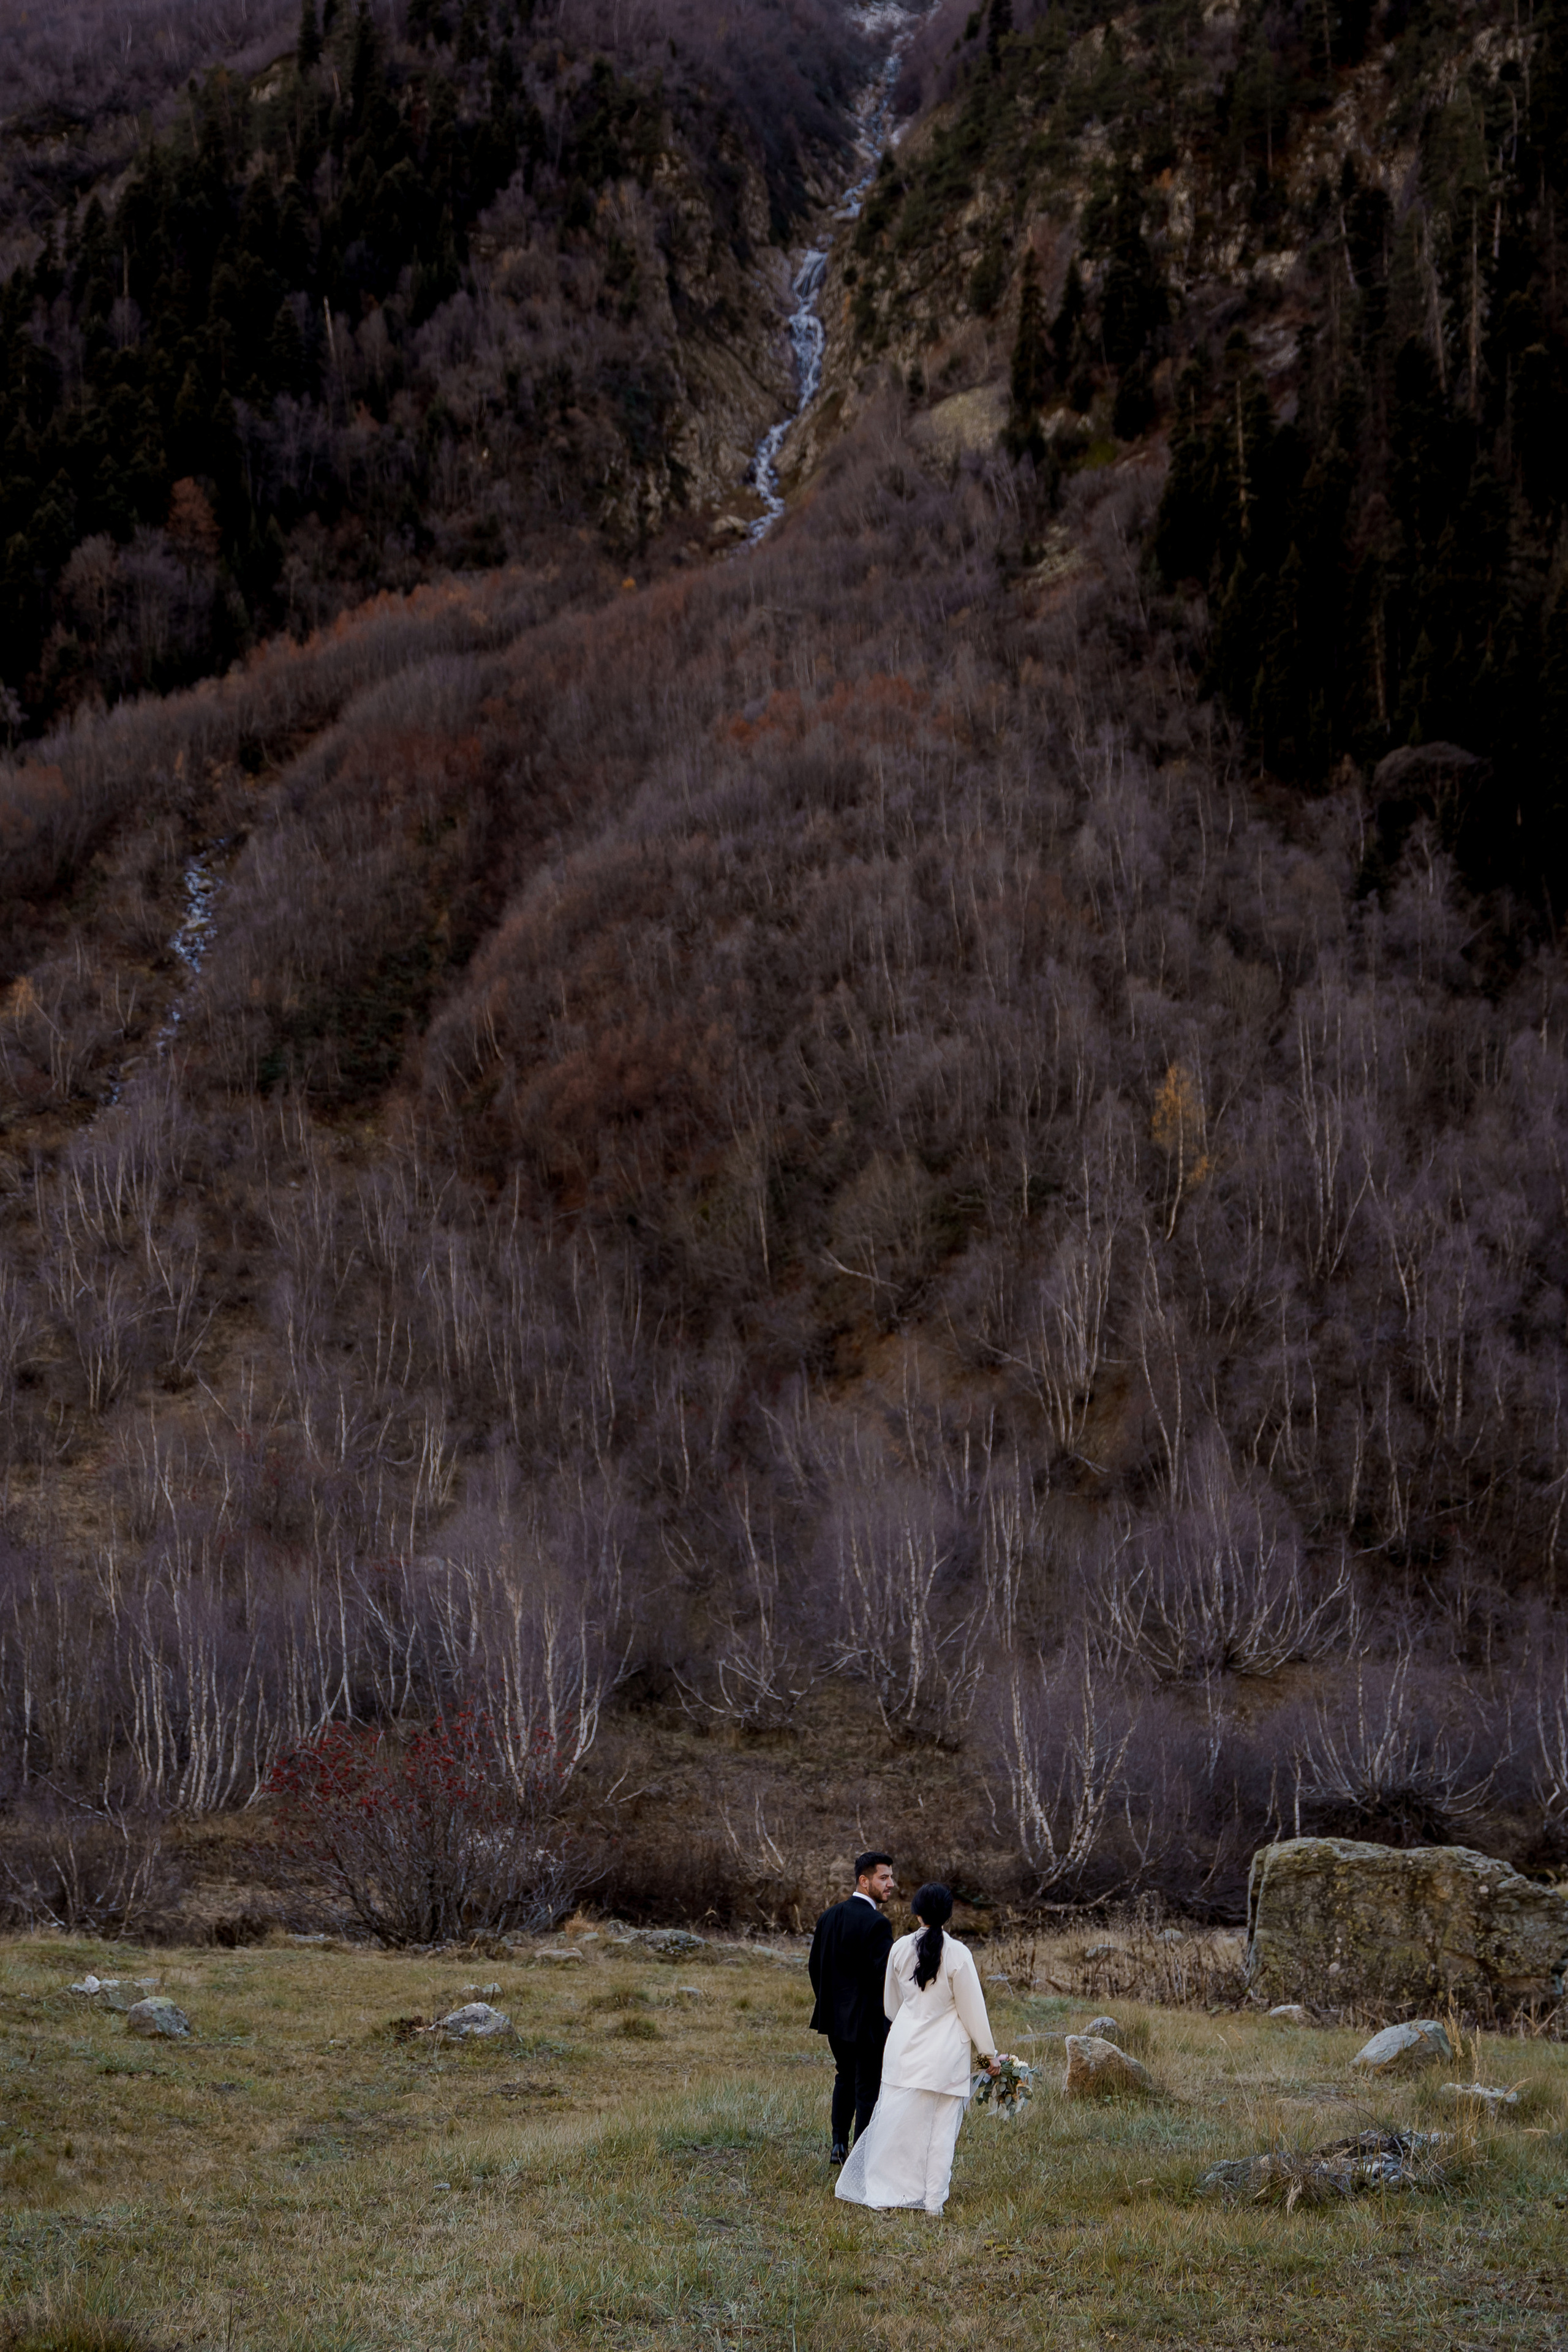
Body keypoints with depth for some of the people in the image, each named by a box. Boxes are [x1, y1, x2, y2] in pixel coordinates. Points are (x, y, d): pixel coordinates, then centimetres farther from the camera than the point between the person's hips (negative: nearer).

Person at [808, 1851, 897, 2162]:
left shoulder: (829, 1916, 5)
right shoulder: (876, 1923, -20)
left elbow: (814, 1965, 11)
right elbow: (886, 1973, -24)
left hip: (835, 2018, 8)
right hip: (867, 2020, -8)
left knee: (846, 2080, 24)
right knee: (868, 2089, 3)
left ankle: (839, 2145, 25)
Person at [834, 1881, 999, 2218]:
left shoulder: (900, 1948, -1)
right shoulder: (957, 1955, -12)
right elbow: (973, 2010, -6)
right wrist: (988, 2054, 4)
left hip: (905, 2047, 3)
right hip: (946, 2051, -3)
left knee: (896, 2119, 10)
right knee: (941, 2126, 5)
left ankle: (880, 2192, 12)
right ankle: (933, 2200, 6)